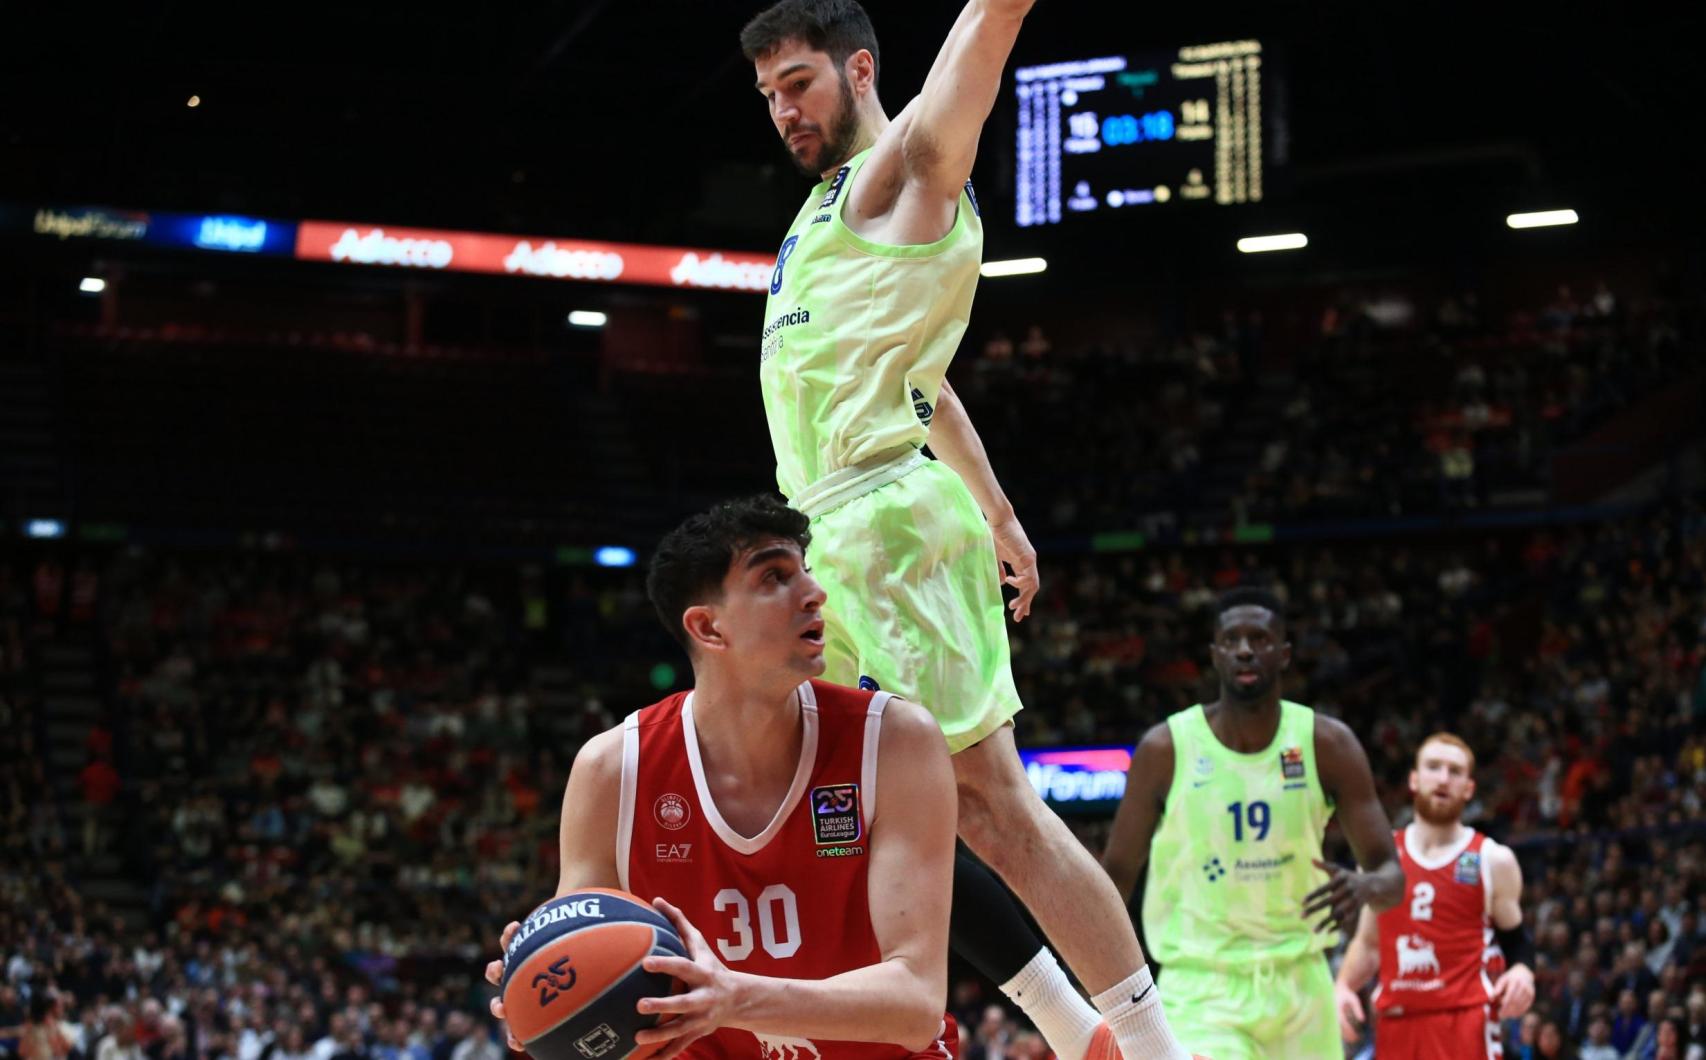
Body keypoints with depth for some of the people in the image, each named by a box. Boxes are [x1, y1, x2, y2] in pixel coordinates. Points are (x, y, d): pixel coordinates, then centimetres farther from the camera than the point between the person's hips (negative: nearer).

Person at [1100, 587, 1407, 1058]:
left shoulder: (1327, 744, -3)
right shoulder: (1166, 749, -6)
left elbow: (1390, 872, -2)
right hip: (1201, 990, -3)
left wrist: (1365, 886, -26)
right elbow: (1116, 874, 3)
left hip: (1299, 984, 3)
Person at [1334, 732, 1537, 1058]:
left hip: (1464, 1019, -4)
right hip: (1397, 1021, 4)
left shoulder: (1493, 861, 2)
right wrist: (1343, 987, 3)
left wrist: (1522, 972, -15)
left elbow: (1516, 941, 8)